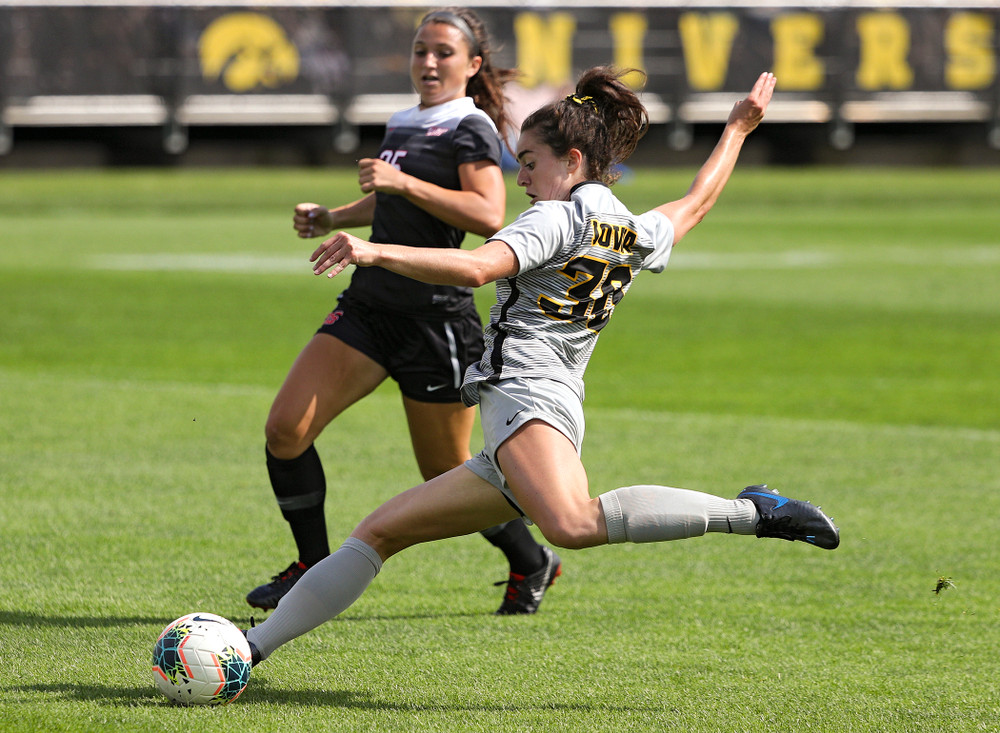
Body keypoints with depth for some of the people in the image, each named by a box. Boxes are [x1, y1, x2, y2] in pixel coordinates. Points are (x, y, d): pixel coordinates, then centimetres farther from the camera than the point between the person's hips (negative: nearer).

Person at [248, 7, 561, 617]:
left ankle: (532, 563, 29)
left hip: (437, 319, -7)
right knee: (286, 429, -9)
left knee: (448, 476, 4)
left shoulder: (471, 128, -9)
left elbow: (489, 216, -25)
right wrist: (332, 218, 23)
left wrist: (403, 182, -27)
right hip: (369, 308, 7)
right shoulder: (404, 125, 15)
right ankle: (314, 571, 5)